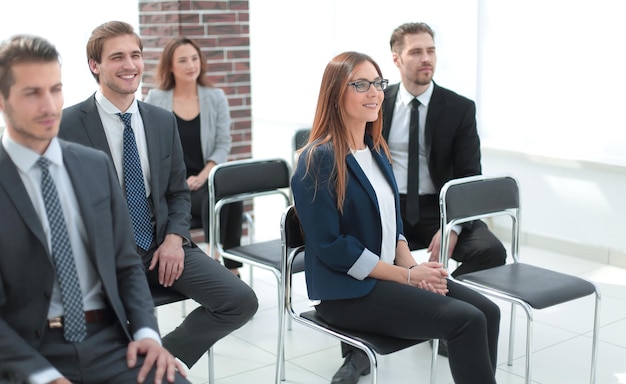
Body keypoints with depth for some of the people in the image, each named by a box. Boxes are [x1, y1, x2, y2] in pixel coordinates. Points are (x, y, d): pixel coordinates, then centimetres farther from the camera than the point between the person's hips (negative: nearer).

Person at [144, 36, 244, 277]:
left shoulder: (216, 98, 10)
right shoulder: (155, 100, 5)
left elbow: (223, 144, 4)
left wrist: (202, 177, -12)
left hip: (207, 180, 2)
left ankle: (231, 267, -23)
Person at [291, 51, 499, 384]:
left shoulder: (376, 149, 10)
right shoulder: (318, 159, -15)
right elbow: (331, 247, -19)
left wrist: (412, 266, -4)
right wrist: (407, 275, -16)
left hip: (390, 275, 8)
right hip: (347, 292, -8)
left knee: (487, 311, -7)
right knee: (467, 321, -19)